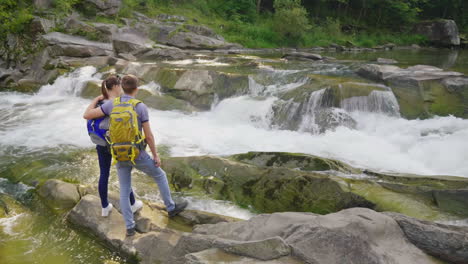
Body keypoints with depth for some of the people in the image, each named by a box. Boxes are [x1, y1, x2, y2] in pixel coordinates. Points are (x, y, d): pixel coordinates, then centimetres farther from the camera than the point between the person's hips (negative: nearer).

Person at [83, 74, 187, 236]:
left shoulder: (111, 104, -5)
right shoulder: (141, 107, -15)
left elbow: (86, 116, -2)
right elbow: (148, 135, -13)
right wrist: (155, 155, 0)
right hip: (137, 155, -3)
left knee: (125, 191, 15)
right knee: (160, 175, 19)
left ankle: (130, 227, 16)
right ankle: (171, 208, 30)